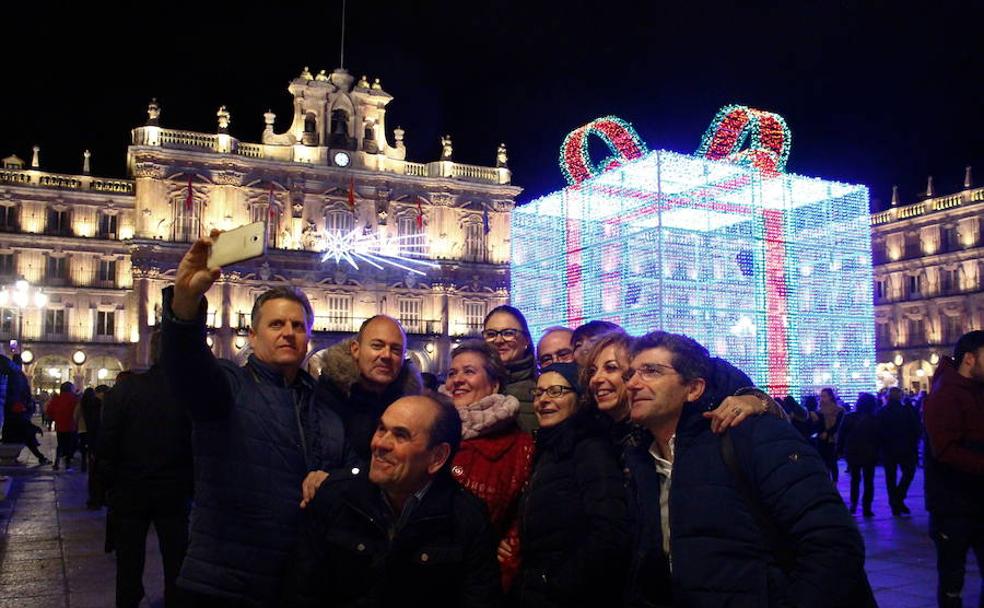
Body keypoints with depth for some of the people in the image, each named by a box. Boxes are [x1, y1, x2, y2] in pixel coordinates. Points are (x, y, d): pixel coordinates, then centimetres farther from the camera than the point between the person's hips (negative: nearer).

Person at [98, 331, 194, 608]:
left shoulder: (125, 389, -10)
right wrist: (191, 485, 5)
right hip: (175, 492, 0)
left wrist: (108, 482, 3)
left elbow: (106, 443, -9)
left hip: (129, 491, 0)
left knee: (129, 564, 13)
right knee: (175, 563, 12)